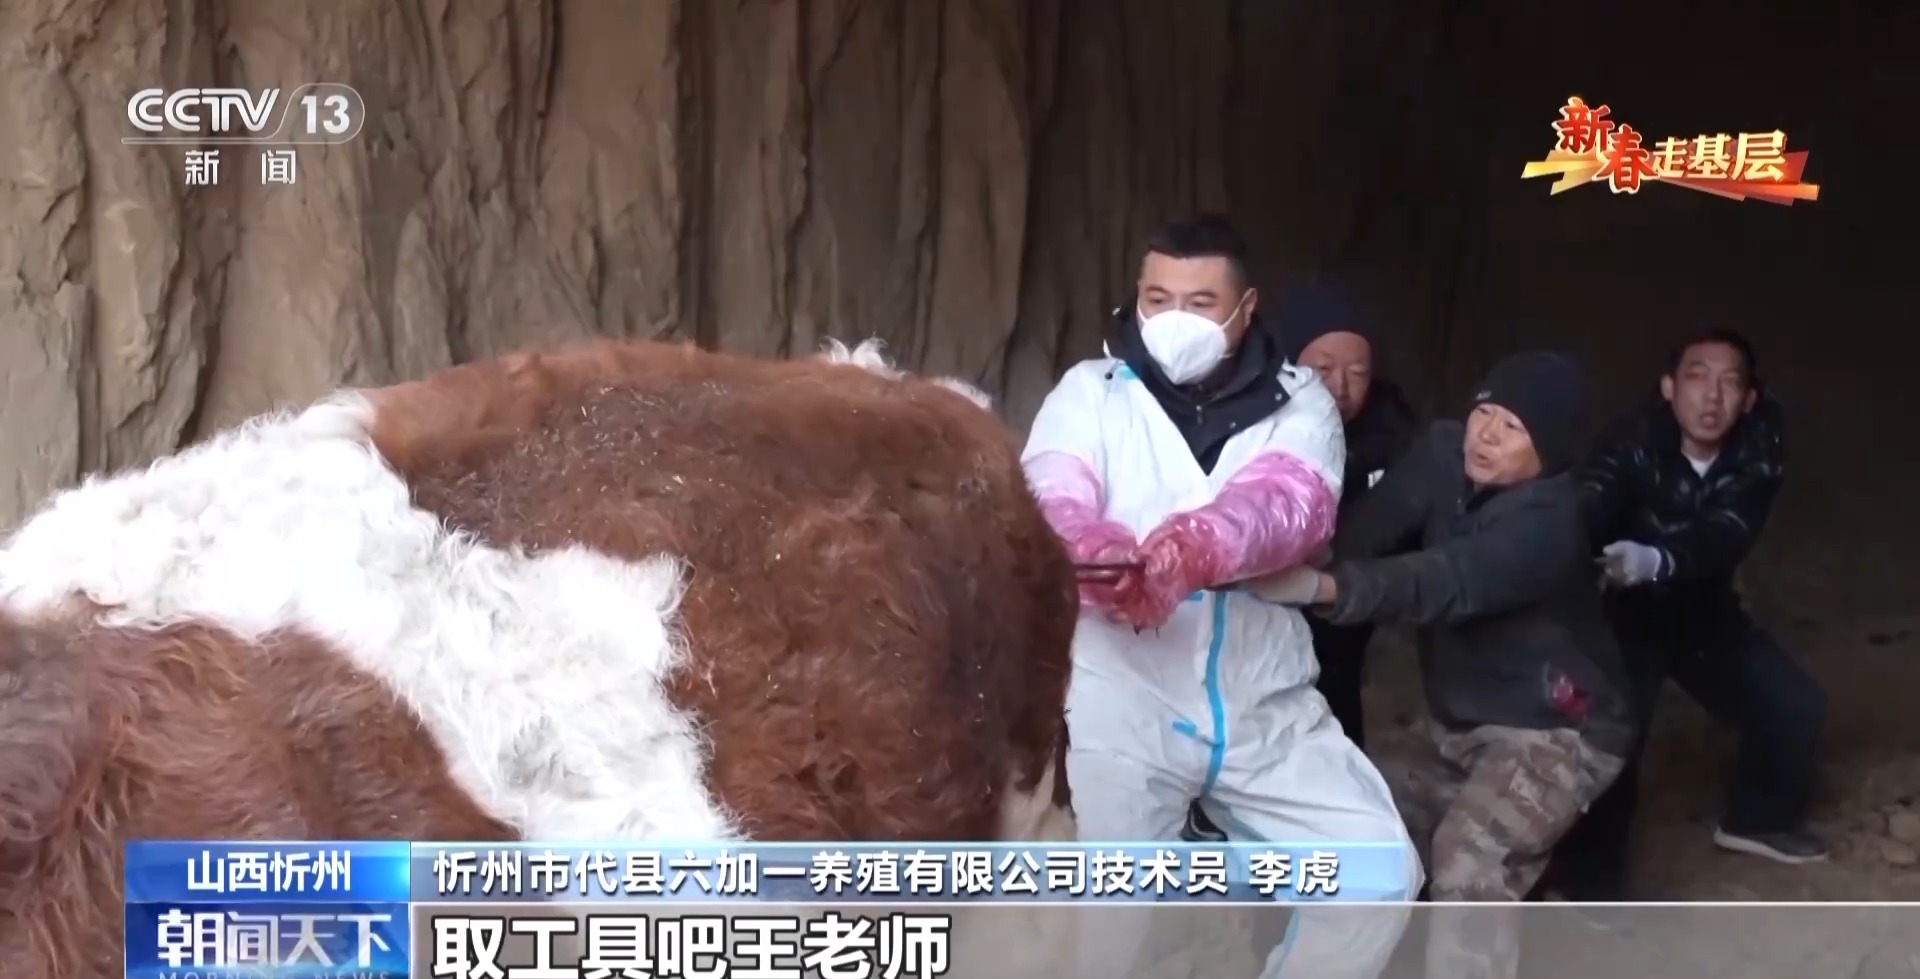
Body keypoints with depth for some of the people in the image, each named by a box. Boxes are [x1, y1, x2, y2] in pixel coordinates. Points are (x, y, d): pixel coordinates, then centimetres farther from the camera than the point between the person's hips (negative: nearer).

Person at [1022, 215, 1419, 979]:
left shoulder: (1298, 401, 8)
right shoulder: (1092, 390, 6)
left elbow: (1289, 505, -14)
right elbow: (1049, 500, -13)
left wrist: (1196, 545, -38)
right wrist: (1096, 552, -39)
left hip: (1264, 705, 2)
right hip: (1120, 697, -2)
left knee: (1380, 873, -3)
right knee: (1093, 915, -14)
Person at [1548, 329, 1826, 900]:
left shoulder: (1758, 451, -18)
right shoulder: (1632, 441, -27)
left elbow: (1723, 538, -34)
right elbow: (1589, 516, -42)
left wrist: (1656, 561, -56)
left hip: (1704, 610, 5)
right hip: (1626, 612, -5)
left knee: (1796, 707, 7)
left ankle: (1757, 817, 35)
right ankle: (1592, 882, -3)